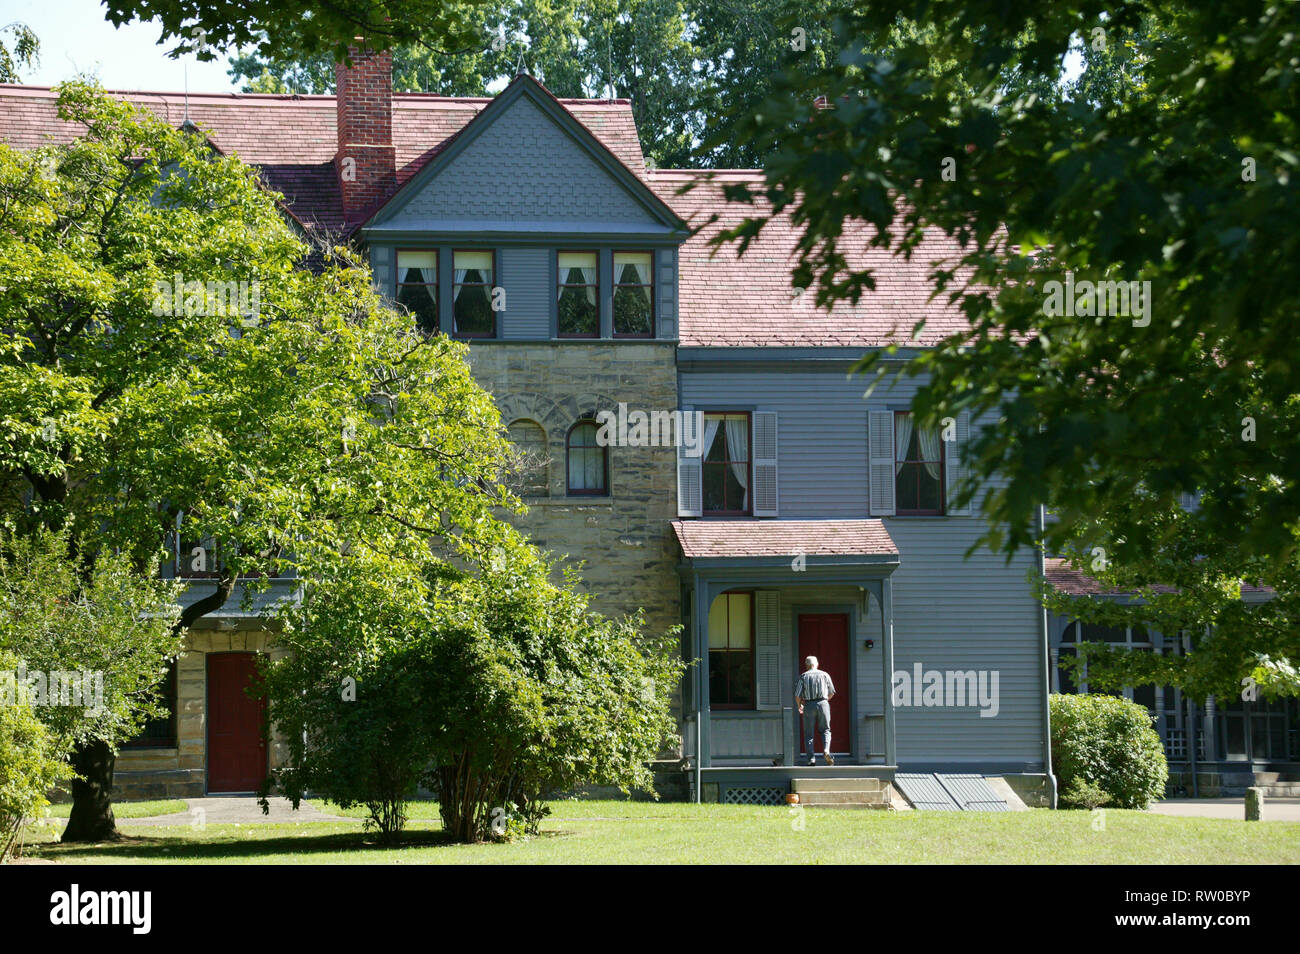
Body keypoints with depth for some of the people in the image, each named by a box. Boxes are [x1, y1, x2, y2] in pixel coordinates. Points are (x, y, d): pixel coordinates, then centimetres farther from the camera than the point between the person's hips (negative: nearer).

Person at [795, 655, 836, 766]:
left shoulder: (803, 677, 3)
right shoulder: (825, 675, 6)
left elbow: (797, 695, 0)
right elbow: (832, 692, 13)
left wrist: (799, 706, 19)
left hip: (809, 705, -1)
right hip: (823, 703, 1)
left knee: (809, 733, 6)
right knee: (825, 730, 12)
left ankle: (811, 758, -1)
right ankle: (826, 750, -13)